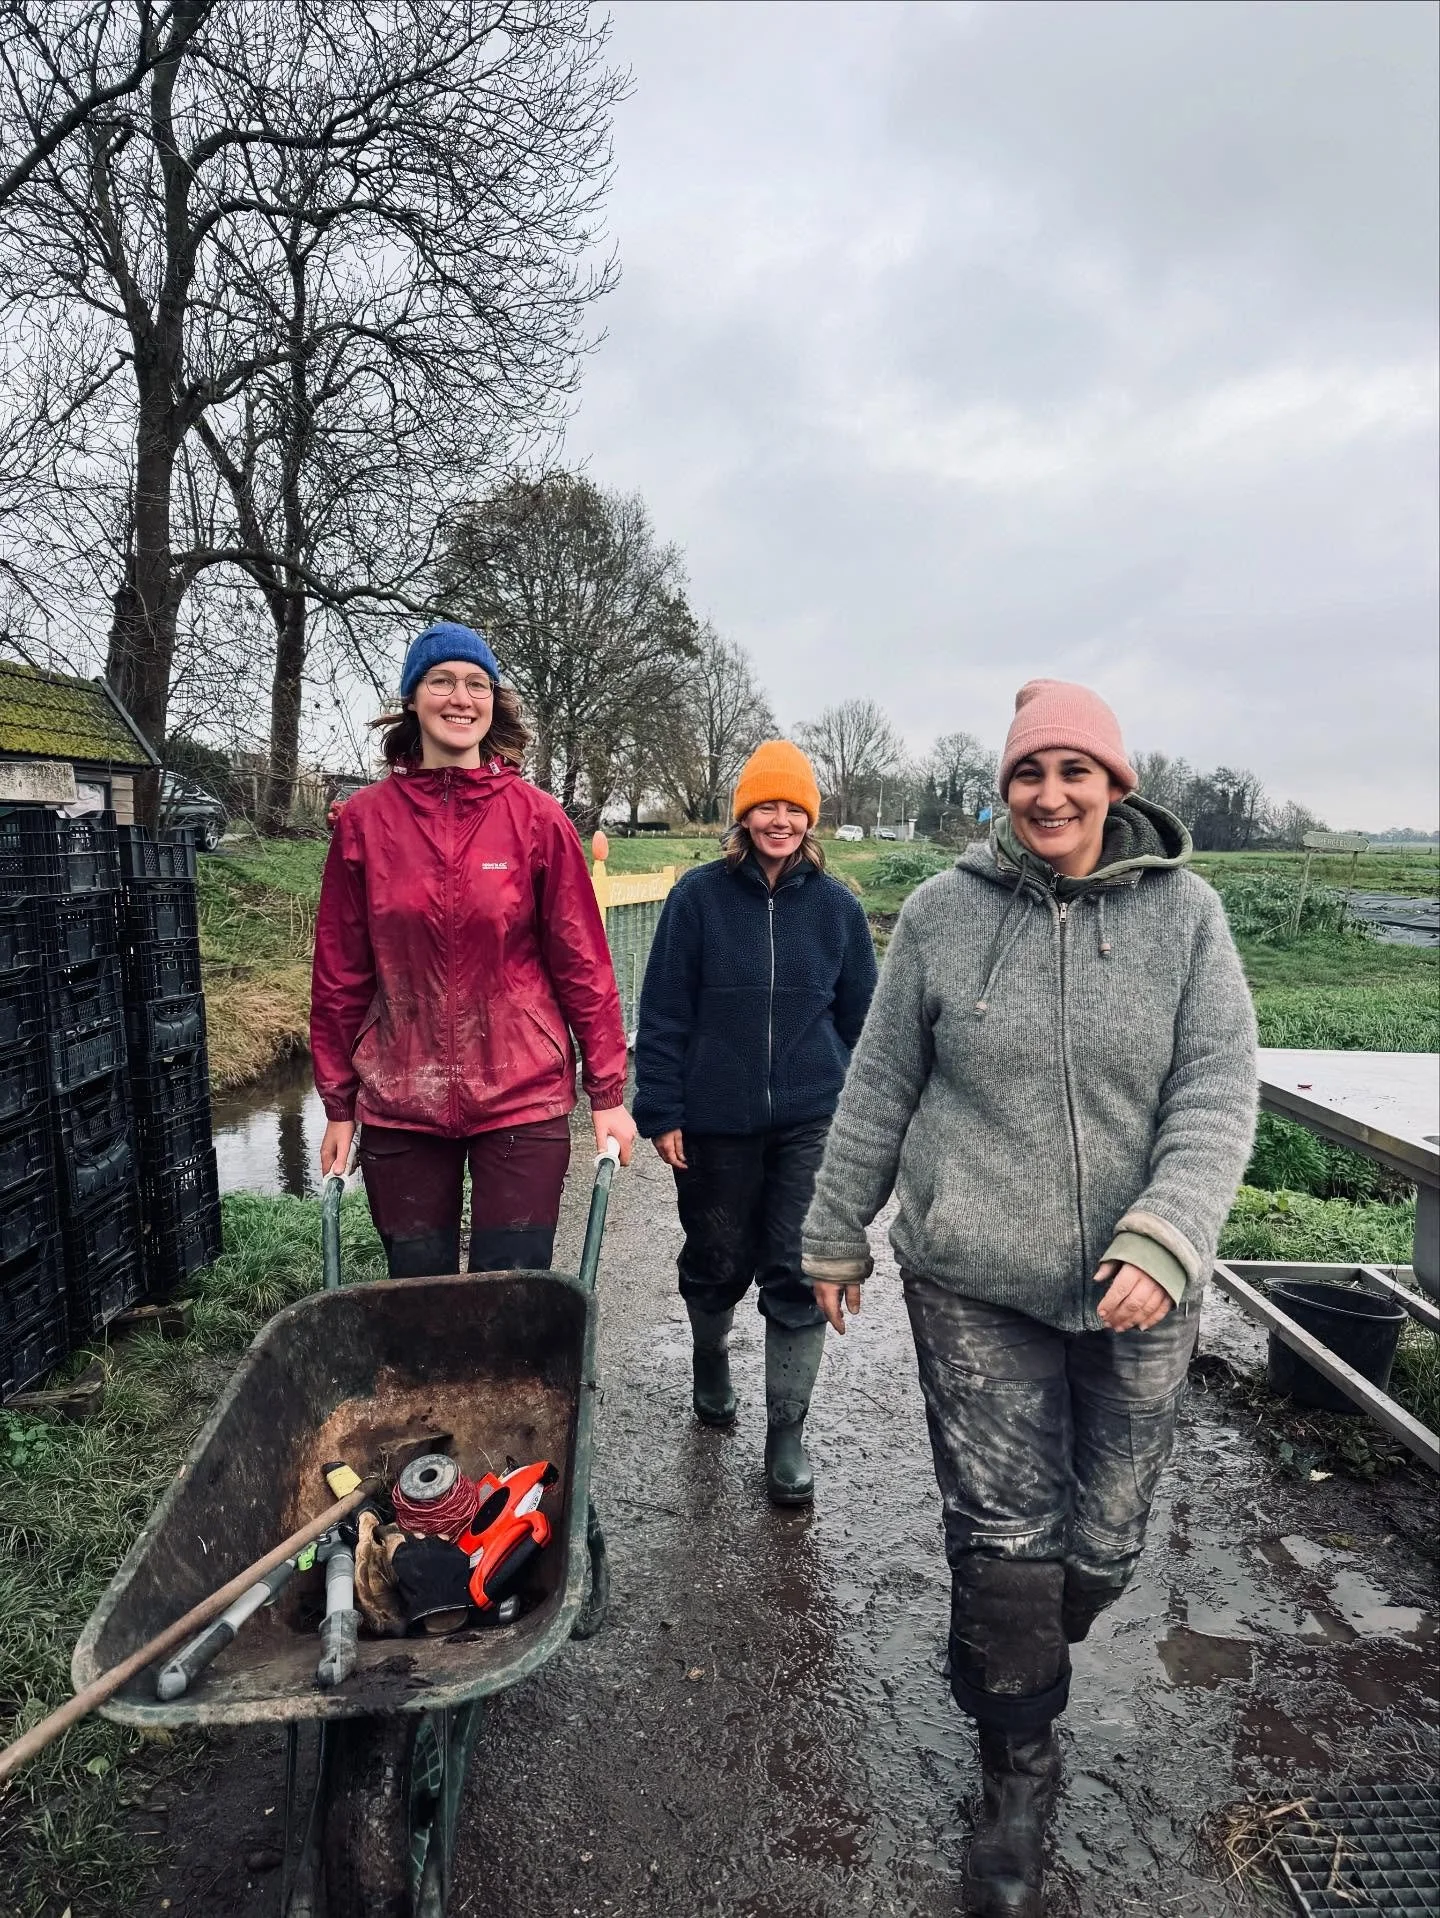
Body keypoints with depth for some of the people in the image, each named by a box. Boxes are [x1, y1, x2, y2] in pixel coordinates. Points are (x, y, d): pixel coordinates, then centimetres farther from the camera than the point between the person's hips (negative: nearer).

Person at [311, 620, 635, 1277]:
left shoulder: (537, 817, -1)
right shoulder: (364, 819, 2)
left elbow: (582, 962, 1)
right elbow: (340, 973, 6)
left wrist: (607, 1093, 1)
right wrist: (339, 1106, 8)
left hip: (522, 1098, -1)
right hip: (400, 1104, 2)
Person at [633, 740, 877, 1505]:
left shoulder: (836, 906, 1)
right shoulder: (699, 896, -6)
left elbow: (862, 1016, 9)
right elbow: (663, 1012, -4)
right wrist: (661, 1111, -6)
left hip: (810, 1124, 1)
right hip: (715, 1122, -1)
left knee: (800, 1276, 3)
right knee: (718, 1261, 16)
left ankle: (787, 1433, 18)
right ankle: (711, 1358, 47)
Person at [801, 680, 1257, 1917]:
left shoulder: (1183, 912, -2)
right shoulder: (943, 914, -2)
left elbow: (1220, 1090, -6)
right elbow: (879, 1090, 3)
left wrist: (1169, 1237, -20)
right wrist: (838, 1235, 8)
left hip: (1133, 1295, 2)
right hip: (973, 1284, -1)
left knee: (1104, 1542, 15)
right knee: (1004, 1535, 3)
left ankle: (1011, 1668, 47)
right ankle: (1019, 1769, 29)